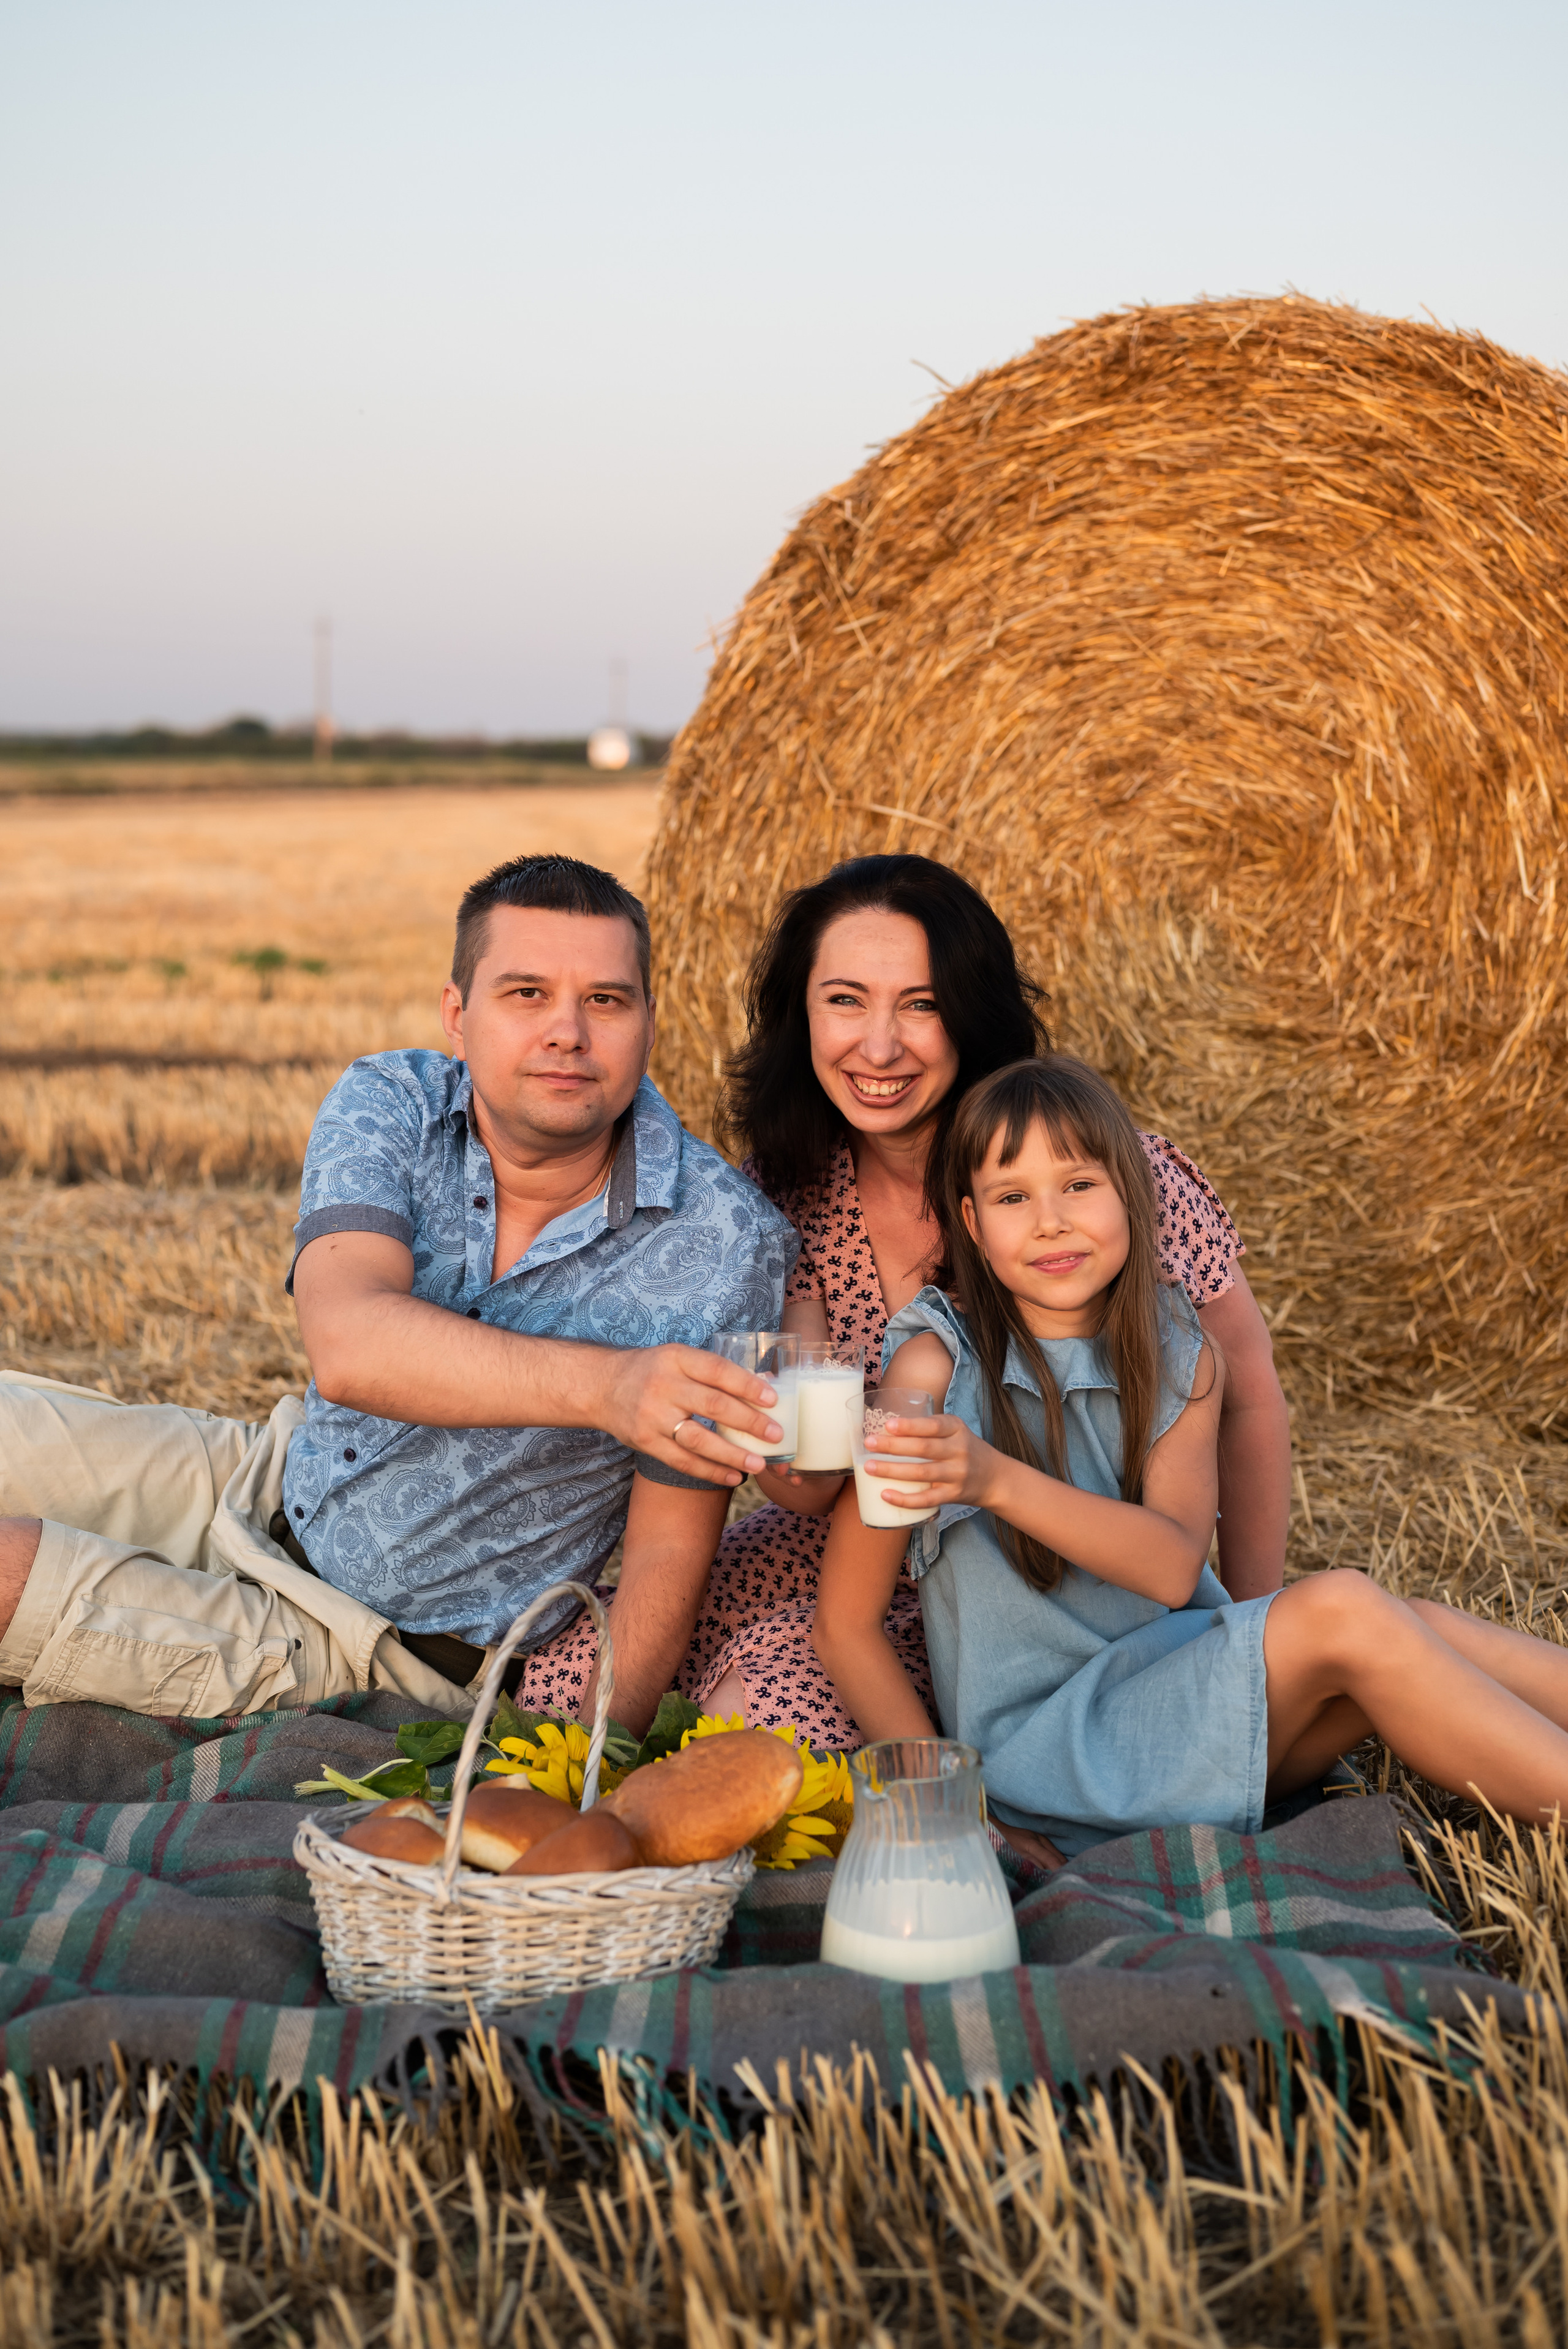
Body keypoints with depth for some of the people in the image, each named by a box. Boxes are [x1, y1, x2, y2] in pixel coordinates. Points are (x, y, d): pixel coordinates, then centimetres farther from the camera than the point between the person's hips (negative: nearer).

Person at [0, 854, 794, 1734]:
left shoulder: (725, 1240, -21)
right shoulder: (387, 1105, -12)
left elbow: (669, 1553, -14)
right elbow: (349, 1348, -33)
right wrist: (604, 1386, -48)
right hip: (262, 1485, 5)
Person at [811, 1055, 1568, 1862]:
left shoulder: (1185, 1359, 3)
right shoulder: (938, 1362, -10)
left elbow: (1173, 1567, -15)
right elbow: (844, 1627, -7)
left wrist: (998, 1479, -29)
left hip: (1187, 1694, 5)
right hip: (1045, 1751, -5)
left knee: (1423, 1631, -19)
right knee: (1342, 1611, -24)